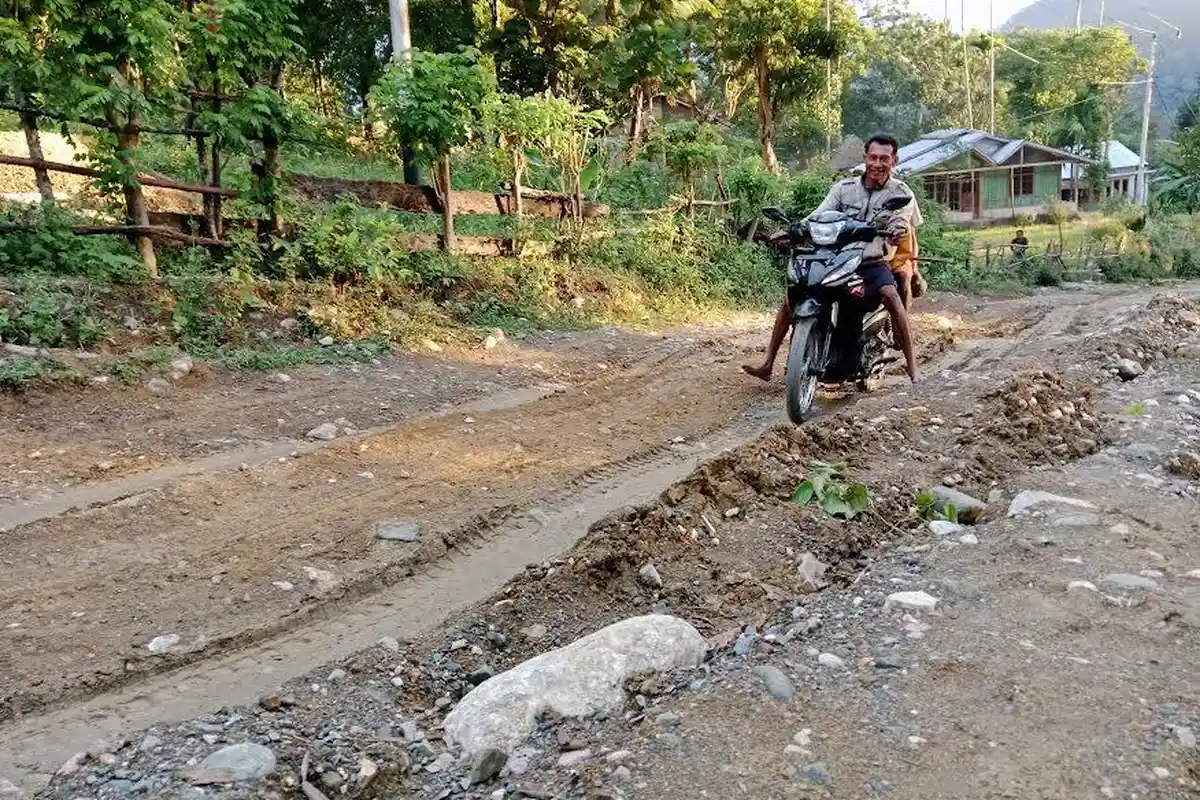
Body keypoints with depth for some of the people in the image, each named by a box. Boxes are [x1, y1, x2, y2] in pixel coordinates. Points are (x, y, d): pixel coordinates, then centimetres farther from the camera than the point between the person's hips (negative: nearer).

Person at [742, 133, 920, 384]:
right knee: (792, 295, -11)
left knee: (889, 293, -34)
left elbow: (900, 227, -15)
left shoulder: (901, 193, 1)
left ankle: (912, 367, -27)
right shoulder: (844, 188, 8)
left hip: (873, 263, -3)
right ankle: (768, 365, -2)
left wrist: (897, 233, -41)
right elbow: (818, 216, -2)